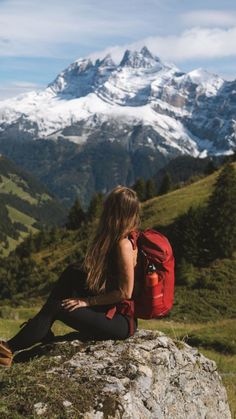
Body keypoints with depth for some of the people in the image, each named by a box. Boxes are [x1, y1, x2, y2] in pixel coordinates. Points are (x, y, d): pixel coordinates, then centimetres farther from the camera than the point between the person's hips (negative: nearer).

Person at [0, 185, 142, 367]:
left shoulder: (124, 243, -21)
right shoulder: (128, 237, 6)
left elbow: (126, 292, -21)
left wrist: (86, 301, -14)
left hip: (122, 320, -9)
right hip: (110, 308, 9)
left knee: (58, 308, -13)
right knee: (72, 272, 6)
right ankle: (43, 331, 9)